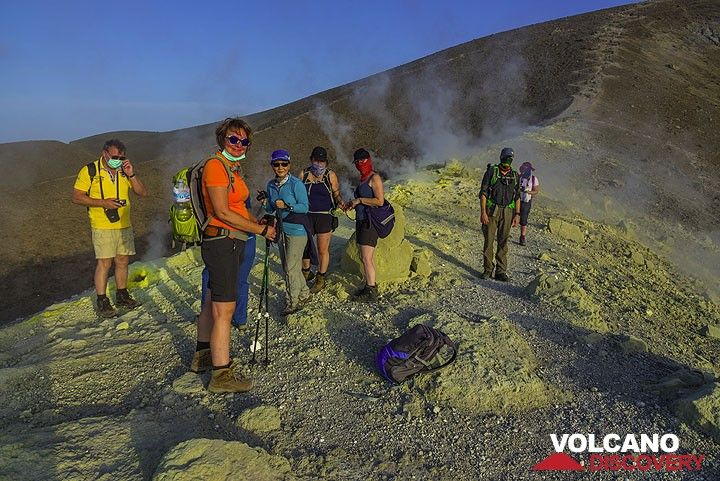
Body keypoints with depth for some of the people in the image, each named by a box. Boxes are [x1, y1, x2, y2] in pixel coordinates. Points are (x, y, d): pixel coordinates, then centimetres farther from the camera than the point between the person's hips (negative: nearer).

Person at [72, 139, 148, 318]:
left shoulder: (124, 171, 7)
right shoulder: (90, 171, -6)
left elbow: (143, 193, 2)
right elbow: (76, 197, -7)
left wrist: (131, 175, -11)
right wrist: (103, 202, -18)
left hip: (124, 225, 5)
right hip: (102, 227, -5)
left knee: (123, 261, 10)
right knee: (104, 263, -5)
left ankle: (122, 296, 23)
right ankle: (102, 301, 5)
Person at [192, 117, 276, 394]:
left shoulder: (233, 168, 16)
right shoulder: (215, 165, -12)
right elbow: (223, 212, -18)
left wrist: (257, 222, 3)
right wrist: (261, 230, -14)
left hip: (233, 241, 10)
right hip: (222, 242, -10)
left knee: (212, 302, 19)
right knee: (224, 309, -6)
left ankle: (202, 357, 34)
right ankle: (222, 376, 2)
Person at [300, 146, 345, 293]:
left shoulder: (330, 175, -1)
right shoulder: (304, 174, 5)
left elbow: (336, 193, 2)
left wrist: (340, 202, -18)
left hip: (325, 216, -3)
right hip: (307, 215, 3)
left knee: (322, 250, 1)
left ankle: (320, 279, 18)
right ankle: (306, 272, 35)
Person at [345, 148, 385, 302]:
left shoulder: (375, 178, -10)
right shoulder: (363, 179, 17)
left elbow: (380, 201, -18)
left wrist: (359, 200, -14)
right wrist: (353, 204, 11)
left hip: (370, 222, -9)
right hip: (361, 221, 9)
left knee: (366, 258, -8)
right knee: (366, 257, 12)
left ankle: (371, 293, -1)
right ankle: (369, 286, 21)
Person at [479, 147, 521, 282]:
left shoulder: (514, 175, 9)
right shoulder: (491, 171, -2)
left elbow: (517, 197, 11)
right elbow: (483, 192, -6)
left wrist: (517, 215, 1)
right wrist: (483, 212, -14)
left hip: (507, 212, 3)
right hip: (492, 210, -3)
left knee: (503, 242, 5)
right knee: (489, 240, 1)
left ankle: (501, 271, 11)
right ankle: (488, 270, 12)